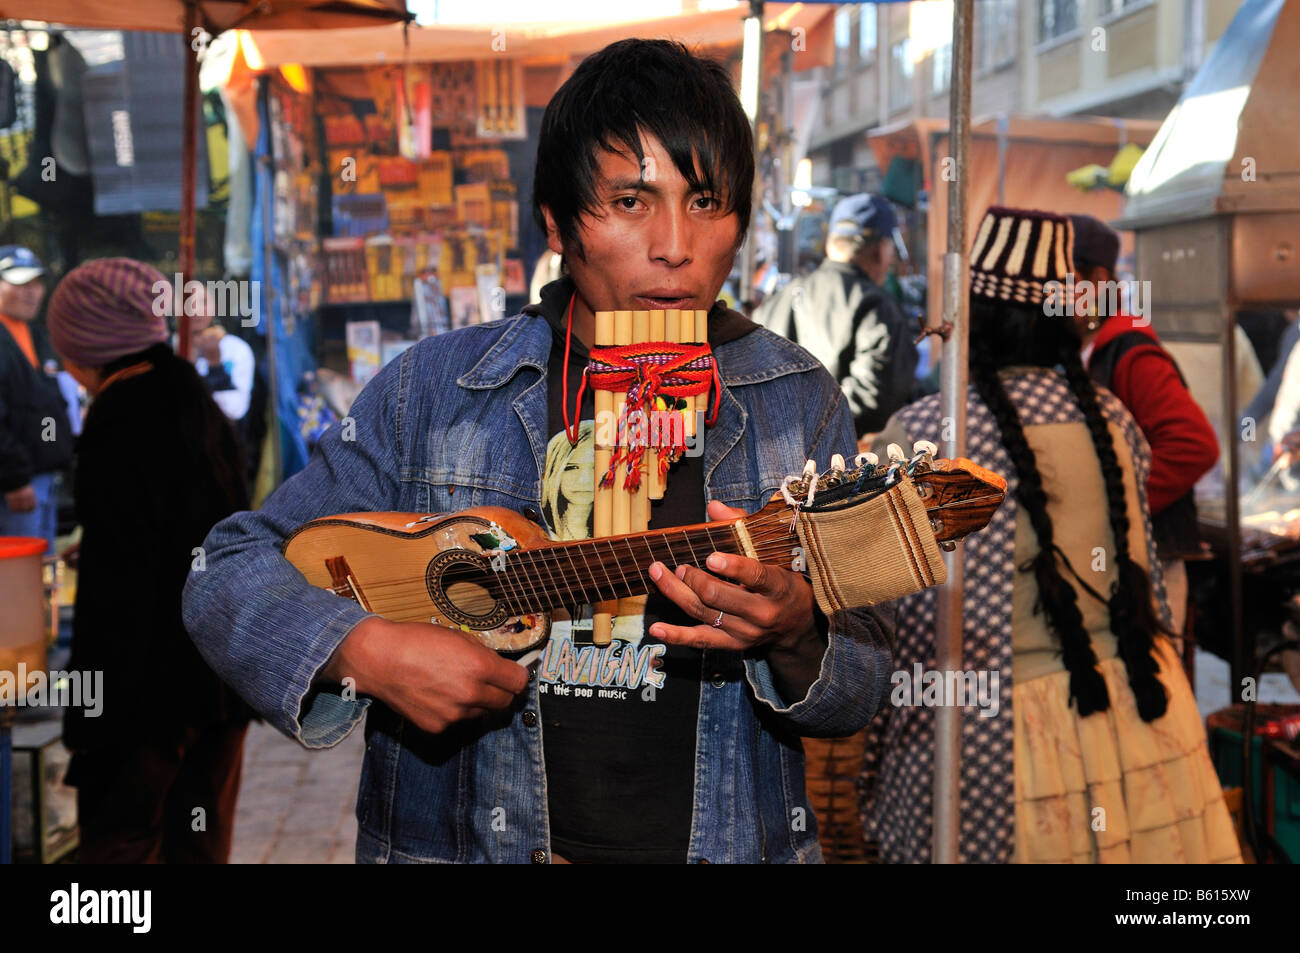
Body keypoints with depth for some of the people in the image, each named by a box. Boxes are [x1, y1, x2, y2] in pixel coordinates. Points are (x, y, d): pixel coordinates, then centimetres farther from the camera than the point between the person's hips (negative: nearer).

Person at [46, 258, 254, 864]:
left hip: (154, 683, -8)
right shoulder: (200, 409, 10)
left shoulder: (119, 422, -16)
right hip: (226, 672, 8)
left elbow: (118, 577, -19)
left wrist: (95, 718, -16)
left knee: (118, 843, 4)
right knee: (202, 845, 16)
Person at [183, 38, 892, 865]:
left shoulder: (798, 403, 5)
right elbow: (228, 578, 6)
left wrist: (794, 633, -15)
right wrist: (367, 653, -11)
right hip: (461, 839, 0)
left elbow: (860, 693, 6)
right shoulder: (438, 387, 3)